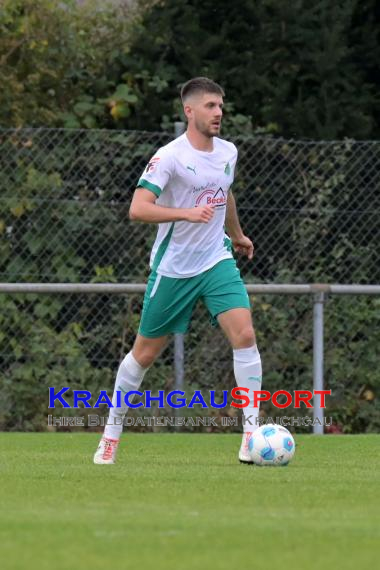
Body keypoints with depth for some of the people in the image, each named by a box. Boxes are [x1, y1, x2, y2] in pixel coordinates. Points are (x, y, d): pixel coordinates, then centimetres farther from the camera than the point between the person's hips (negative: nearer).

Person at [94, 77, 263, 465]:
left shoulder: (228, 152, 5)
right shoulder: (170, 157, -16)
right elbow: (137, 209, -26)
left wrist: (237, 235, 38)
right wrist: (187, 213, -37)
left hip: (217, 261, 4)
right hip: (173, 268, -4)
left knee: (244, 335, -17)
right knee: (145, 352, 7)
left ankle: (251, 432, -13)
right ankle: (112, 431, 25)